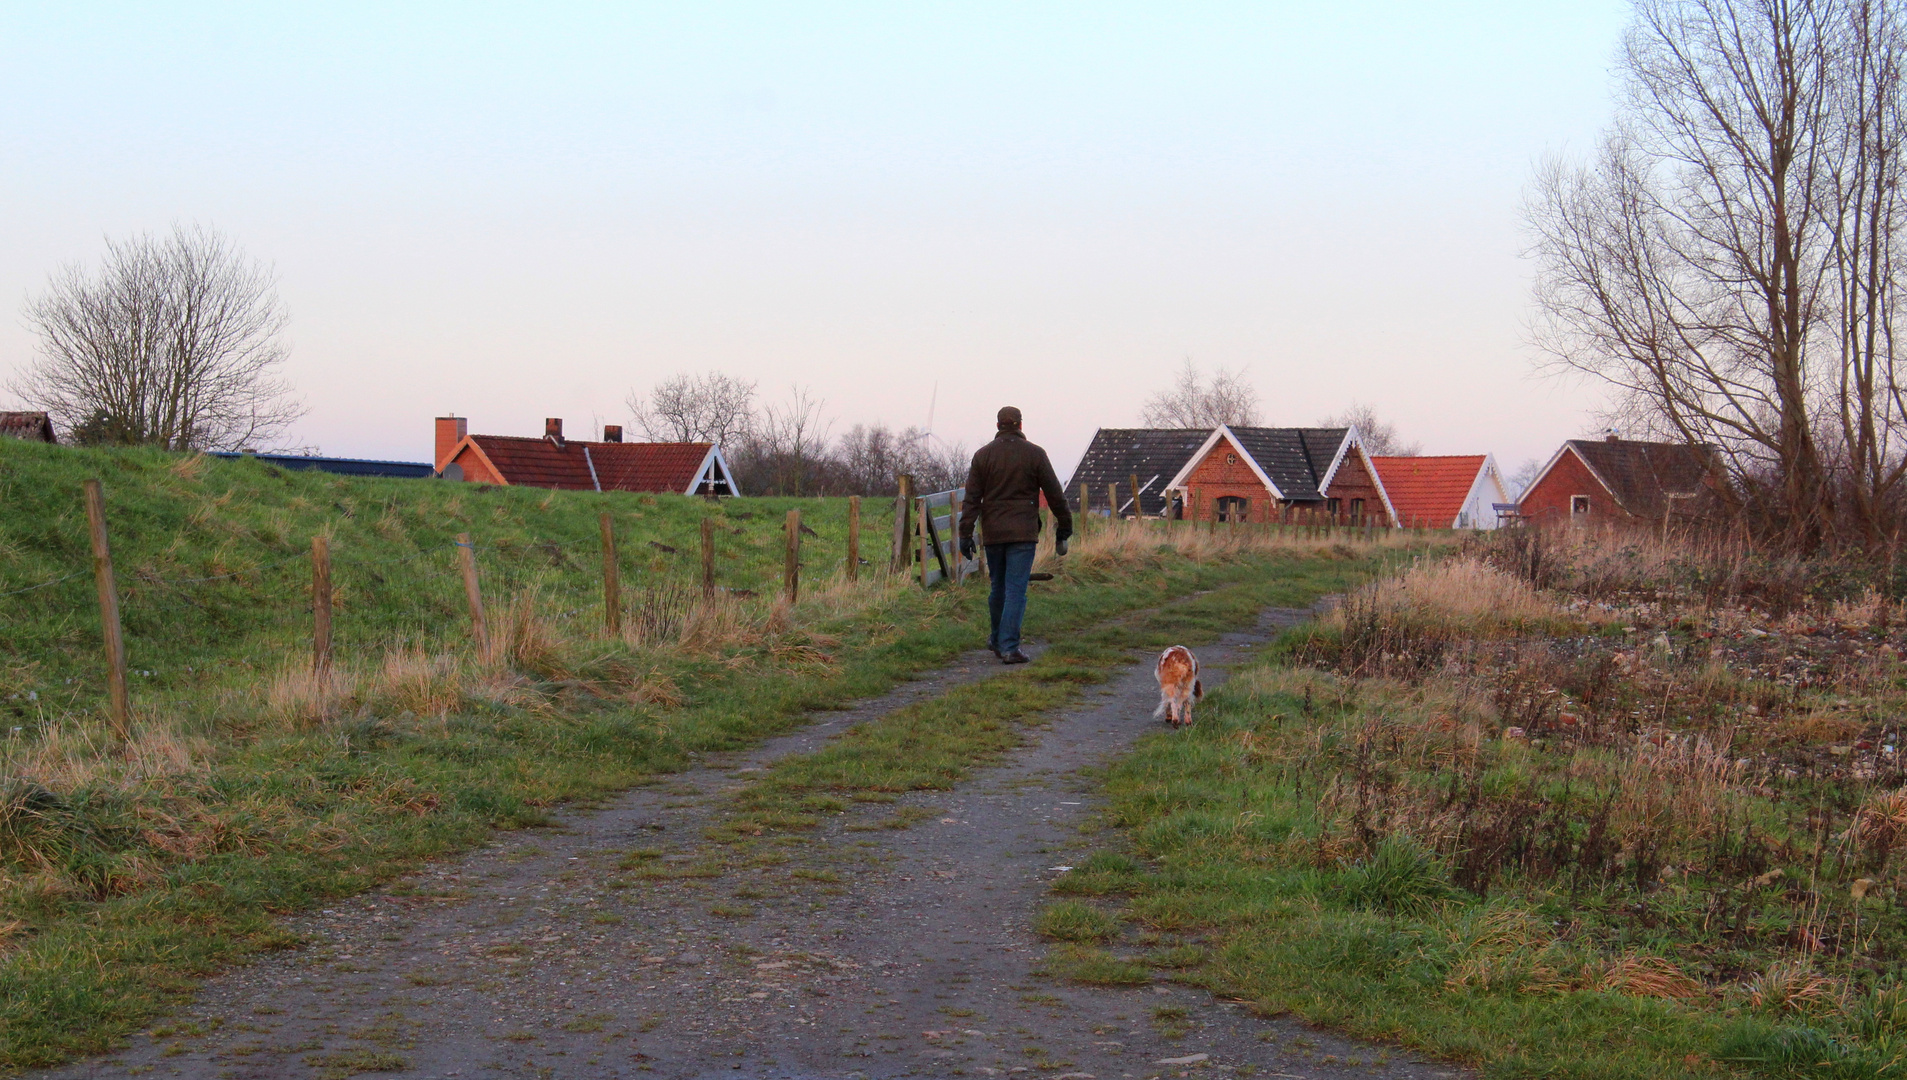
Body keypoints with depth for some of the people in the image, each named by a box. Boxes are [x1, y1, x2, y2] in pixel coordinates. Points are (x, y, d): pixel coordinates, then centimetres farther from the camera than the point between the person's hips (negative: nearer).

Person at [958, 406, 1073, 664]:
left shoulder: (983, 455, 4)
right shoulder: (1034, 454, -2)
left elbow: (972, 498, 1)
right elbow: (1055, 494, 1)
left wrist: (966, 534, 2)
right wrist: (1064, 527, 12)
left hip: (992, 533, 3)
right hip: (1022, 533, -3)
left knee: (998, 587, 17)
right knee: (1016, 590, -4)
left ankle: (997, 639, 29)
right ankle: (1009, 647, -10)